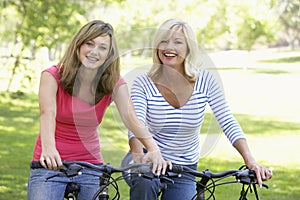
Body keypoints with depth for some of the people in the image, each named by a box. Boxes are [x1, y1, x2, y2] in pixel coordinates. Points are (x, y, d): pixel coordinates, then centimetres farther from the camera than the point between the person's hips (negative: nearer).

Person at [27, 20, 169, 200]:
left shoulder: (115, 84, -2)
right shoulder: (52, 76, -10)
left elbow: (130, 117, -18)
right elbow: (47, 113, -27)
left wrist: (154, 149, -37)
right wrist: (48, 149, -47)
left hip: (90, 168, 2)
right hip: (51, 165, -2)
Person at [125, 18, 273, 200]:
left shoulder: (205, 80, -8)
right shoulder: (143, 84, -12)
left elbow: (228, 123, -12)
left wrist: (250, 161, -27)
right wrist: (139, 157, -48)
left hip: (185, 171, 2)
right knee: (144, 182, -35)